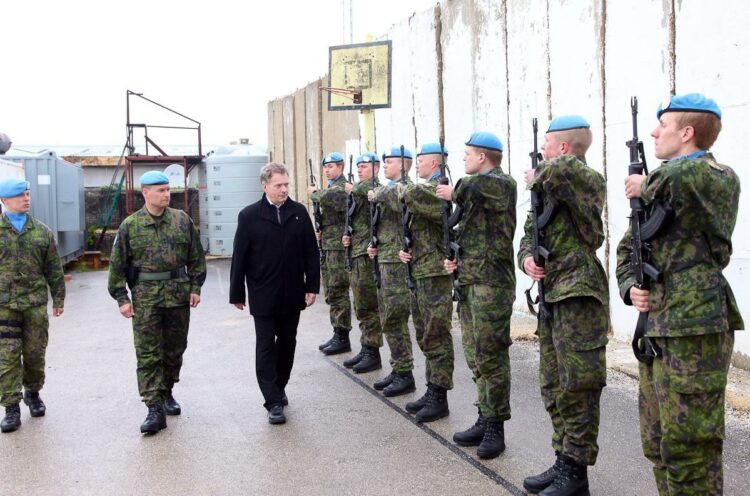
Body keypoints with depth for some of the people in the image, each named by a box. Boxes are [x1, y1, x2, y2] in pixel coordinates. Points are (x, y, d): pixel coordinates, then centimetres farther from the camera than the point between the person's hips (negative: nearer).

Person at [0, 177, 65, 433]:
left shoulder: (41, 231, 8)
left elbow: (54, 269, 11)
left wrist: (58, 298, 10)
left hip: (35, 303, 2)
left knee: (35, 353, 10)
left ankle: (33, 393, 32)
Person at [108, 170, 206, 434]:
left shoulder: (182, 220, 3)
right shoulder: (130, 225, -2)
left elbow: (196, 256, 9)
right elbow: (117, 264, 2)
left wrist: (195, 286, 4)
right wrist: (121, 298, -2)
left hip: (178, 293, 3)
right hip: (145, 297, -2)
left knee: (175, 348, 13)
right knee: (148, 354, -4)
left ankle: (166, 392, 33)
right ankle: (154, 408, -1)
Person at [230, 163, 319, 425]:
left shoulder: (299, 212, 1)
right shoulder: (249, 215, -5)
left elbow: (311, 252, 3)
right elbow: (239, 257, -3)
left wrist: (312, 286, -2)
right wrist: (237, 294, -2)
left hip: (292, 294, 3)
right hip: (263, 295, -3)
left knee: (287, 343, 14)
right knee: (266, 347, 0)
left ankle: (279, 386, 32)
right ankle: (274, 401, 3)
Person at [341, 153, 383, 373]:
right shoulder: (359, 194, 18)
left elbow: (367, 188, -34)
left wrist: (353, 189, -17)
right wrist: (347, 237, 7)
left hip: (369, 255, -9)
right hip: (356, 254, 9)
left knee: (369, 306, -4)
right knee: (361, 307, 14)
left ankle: (373, 353, 3)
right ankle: (366, 348, 22)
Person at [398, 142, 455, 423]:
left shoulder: (438, 189, -12)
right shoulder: (424, 189, 18)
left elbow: (413, 195, -33)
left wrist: (406, 192, -9)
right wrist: (404, 249, 5)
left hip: (435, 274, -10)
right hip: (419, 273, 10)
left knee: (436, 337, -5)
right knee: (426, 337, 14)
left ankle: (439, 399, 1)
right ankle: (432, 391, 23)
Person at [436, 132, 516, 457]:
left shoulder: (502, 183, -7)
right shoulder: (472, 191, 19)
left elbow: (478, 187, -24)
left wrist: (455, 192, -3)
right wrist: (454, 259, 9)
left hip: (491, 284, -9)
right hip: (468, 282, 9)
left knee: (491, 357, -5)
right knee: (475, 357, 13)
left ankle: (495, 428, 3)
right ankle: (484, 419, 22)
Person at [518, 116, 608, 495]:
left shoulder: (589, 182, -10)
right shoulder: (549, 190, 16)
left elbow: (563, 169, -33)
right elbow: (529, 234, 17)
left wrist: (537, 179, -11)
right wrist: (527, 258, -6)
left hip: (579, 297, -9)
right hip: (552, 296, 9)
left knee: (577, 388, -3)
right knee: (554, 388, 14)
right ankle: (564, 461, 25)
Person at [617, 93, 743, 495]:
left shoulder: (719, 177, -7)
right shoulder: (658, 190, 18)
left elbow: (688, 178, -31)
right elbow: (627, 248, 20)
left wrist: (647, 186, -11)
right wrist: (631, 287, 0)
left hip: (695, 330, -9)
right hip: (656, 327, 9)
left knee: (688, 448, -5)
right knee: (658, 444, 16)